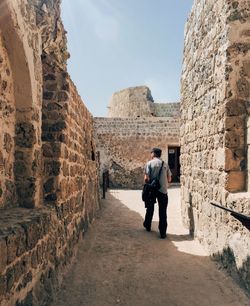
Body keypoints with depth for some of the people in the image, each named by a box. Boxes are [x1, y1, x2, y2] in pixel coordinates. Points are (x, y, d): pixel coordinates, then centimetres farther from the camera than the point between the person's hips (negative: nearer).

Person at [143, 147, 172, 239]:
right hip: (163, 190, 1)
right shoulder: (165, 164, 4)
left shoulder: (149, 163, -5)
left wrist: (147, 183, 7)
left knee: (150, 209, 18)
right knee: (162, 212, 5)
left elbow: (146, 178, -13)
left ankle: (147, 226, 36)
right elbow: (169, 179, 4)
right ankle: (163, 232, 6)